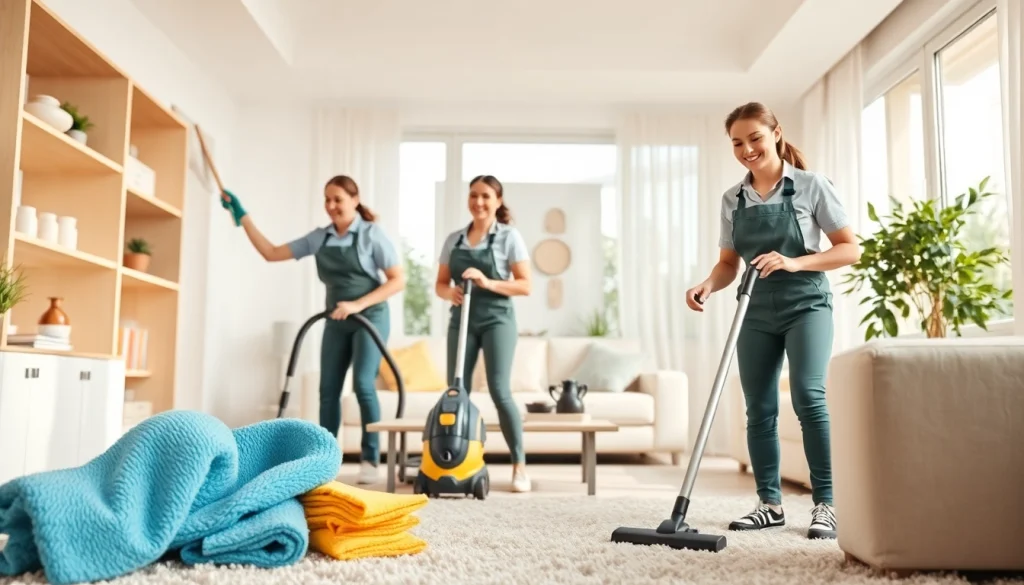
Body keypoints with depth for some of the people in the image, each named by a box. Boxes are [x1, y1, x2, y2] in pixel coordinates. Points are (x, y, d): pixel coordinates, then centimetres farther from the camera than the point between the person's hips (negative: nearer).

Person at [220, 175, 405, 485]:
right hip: (336, 322, 5)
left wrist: (358, 304, -18)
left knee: (363, 384, -15)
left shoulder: (372, 233, -8)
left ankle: (370, 460, -7)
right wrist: (242, 216, 3)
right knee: (328, 390, 2)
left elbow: (398, 280, -10)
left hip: (370, 317, -5)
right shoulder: (319, 238, 5)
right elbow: (271, 253, 7)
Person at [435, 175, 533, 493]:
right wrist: (450, 292, -10)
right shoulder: (454, 239, 12)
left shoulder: (509, 236, -1)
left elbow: (525, 285, -6)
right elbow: (439, 284, 14)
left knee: (500, 390, -12)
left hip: (497, 319, -4)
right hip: (461, 319, 5)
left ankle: (519, 466, -4)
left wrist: (488, 283, -19)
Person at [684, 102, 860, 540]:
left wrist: (795, 262, -20)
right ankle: (770, 503, 15)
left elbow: (850, 249, -5)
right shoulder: (732, 199, 8)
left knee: (808, 395, -19)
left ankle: (825, 504, -10)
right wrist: (708, 285, -10)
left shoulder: (811, 186, -4)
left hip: (806, 304, -4)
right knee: (759, 409, 4)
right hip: (756, 312, 5)